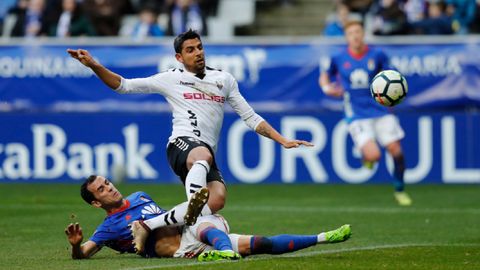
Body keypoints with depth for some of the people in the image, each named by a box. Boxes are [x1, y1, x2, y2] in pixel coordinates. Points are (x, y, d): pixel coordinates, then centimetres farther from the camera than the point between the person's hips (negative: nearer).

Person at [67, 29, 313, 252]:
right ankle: (193, 208, -61)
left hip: (207, 155, 4)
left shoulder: (224, 79, 22)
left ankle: (148, 225, -23)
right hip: (182, 144, -4)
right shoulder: (171, 79, 13)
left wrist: (283, 141, 16)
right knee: (203, 156, -41)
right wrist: (94, 65, 0)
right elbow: (124, 86, 14)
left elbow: (250, 118, 25)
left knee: (217, 199, -27)